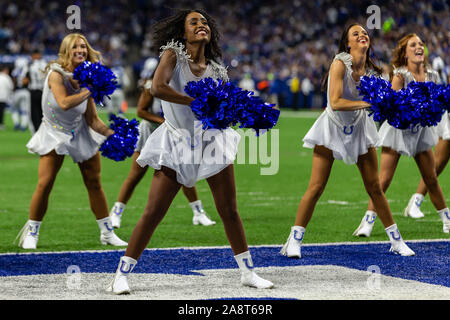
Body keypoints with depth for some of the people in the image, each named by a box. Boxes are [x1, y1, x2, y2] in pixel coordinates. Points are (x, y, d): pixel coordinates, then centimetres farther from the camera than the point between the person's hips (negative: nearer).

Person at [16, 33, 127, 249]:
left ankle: (107, 233, 15)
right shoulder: (56, 74, -18)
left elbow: (93, 121, -5)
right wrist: (91, 90, -28)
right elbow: (64, 103, -35)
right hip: (54, 134, -4)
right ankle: (31, 234, 2)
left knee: (94, 183, 5)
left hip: (81, 133, 4)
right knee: (45, 184, -12)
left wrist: (113, 134, -19)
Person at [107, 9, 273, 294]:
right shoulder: (173, 54, -8)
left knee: (230, 211, 6)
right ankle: (122, 275, 3)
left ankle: (248, 273, 19)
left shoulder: (215, 69, 3)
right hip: (178, 141, -4)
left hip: (211, 139, 4)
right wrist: (198, 102, -24)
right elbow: (158, 88, -25)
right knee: (153, 213, -6)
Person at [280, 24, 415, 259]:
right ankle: (294, 241, 2)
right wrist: (368, 103, -28)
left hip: (360, 128, 5)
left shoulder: (371, 69, -2)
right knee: (316, 187, -7)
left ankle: (396, 241, 15)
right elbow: (335, 103, -26)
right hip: (333, 127, -4)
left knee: (374, 188, 6)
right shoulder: (340, 63, -18)